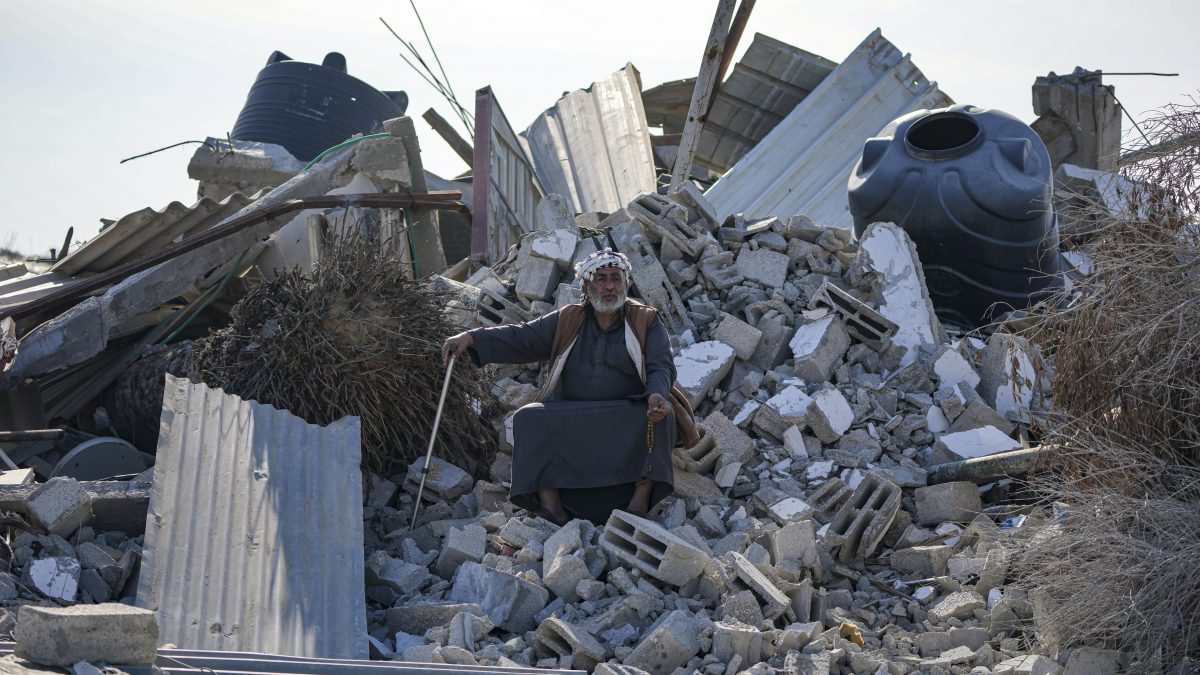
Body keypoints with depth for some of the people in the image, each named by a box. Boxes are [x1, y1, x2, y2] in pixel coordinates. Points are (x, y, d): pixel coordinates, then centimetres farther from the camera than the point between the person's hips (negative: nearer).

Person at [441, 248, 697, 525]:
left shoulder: (646, 321, 8)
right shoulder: (567, 321, 13)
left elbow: (661, 367, -2)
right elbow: (521, 339, 6)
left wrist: (656, 395, -27)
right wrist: (471, 338, -10)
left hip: (627, 417, -2)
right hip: (568, 419, 2)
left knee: (660, 415, -32)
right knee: (528, 418, -24)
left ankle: (640, 502, -32)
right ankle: (550, 505, -30)